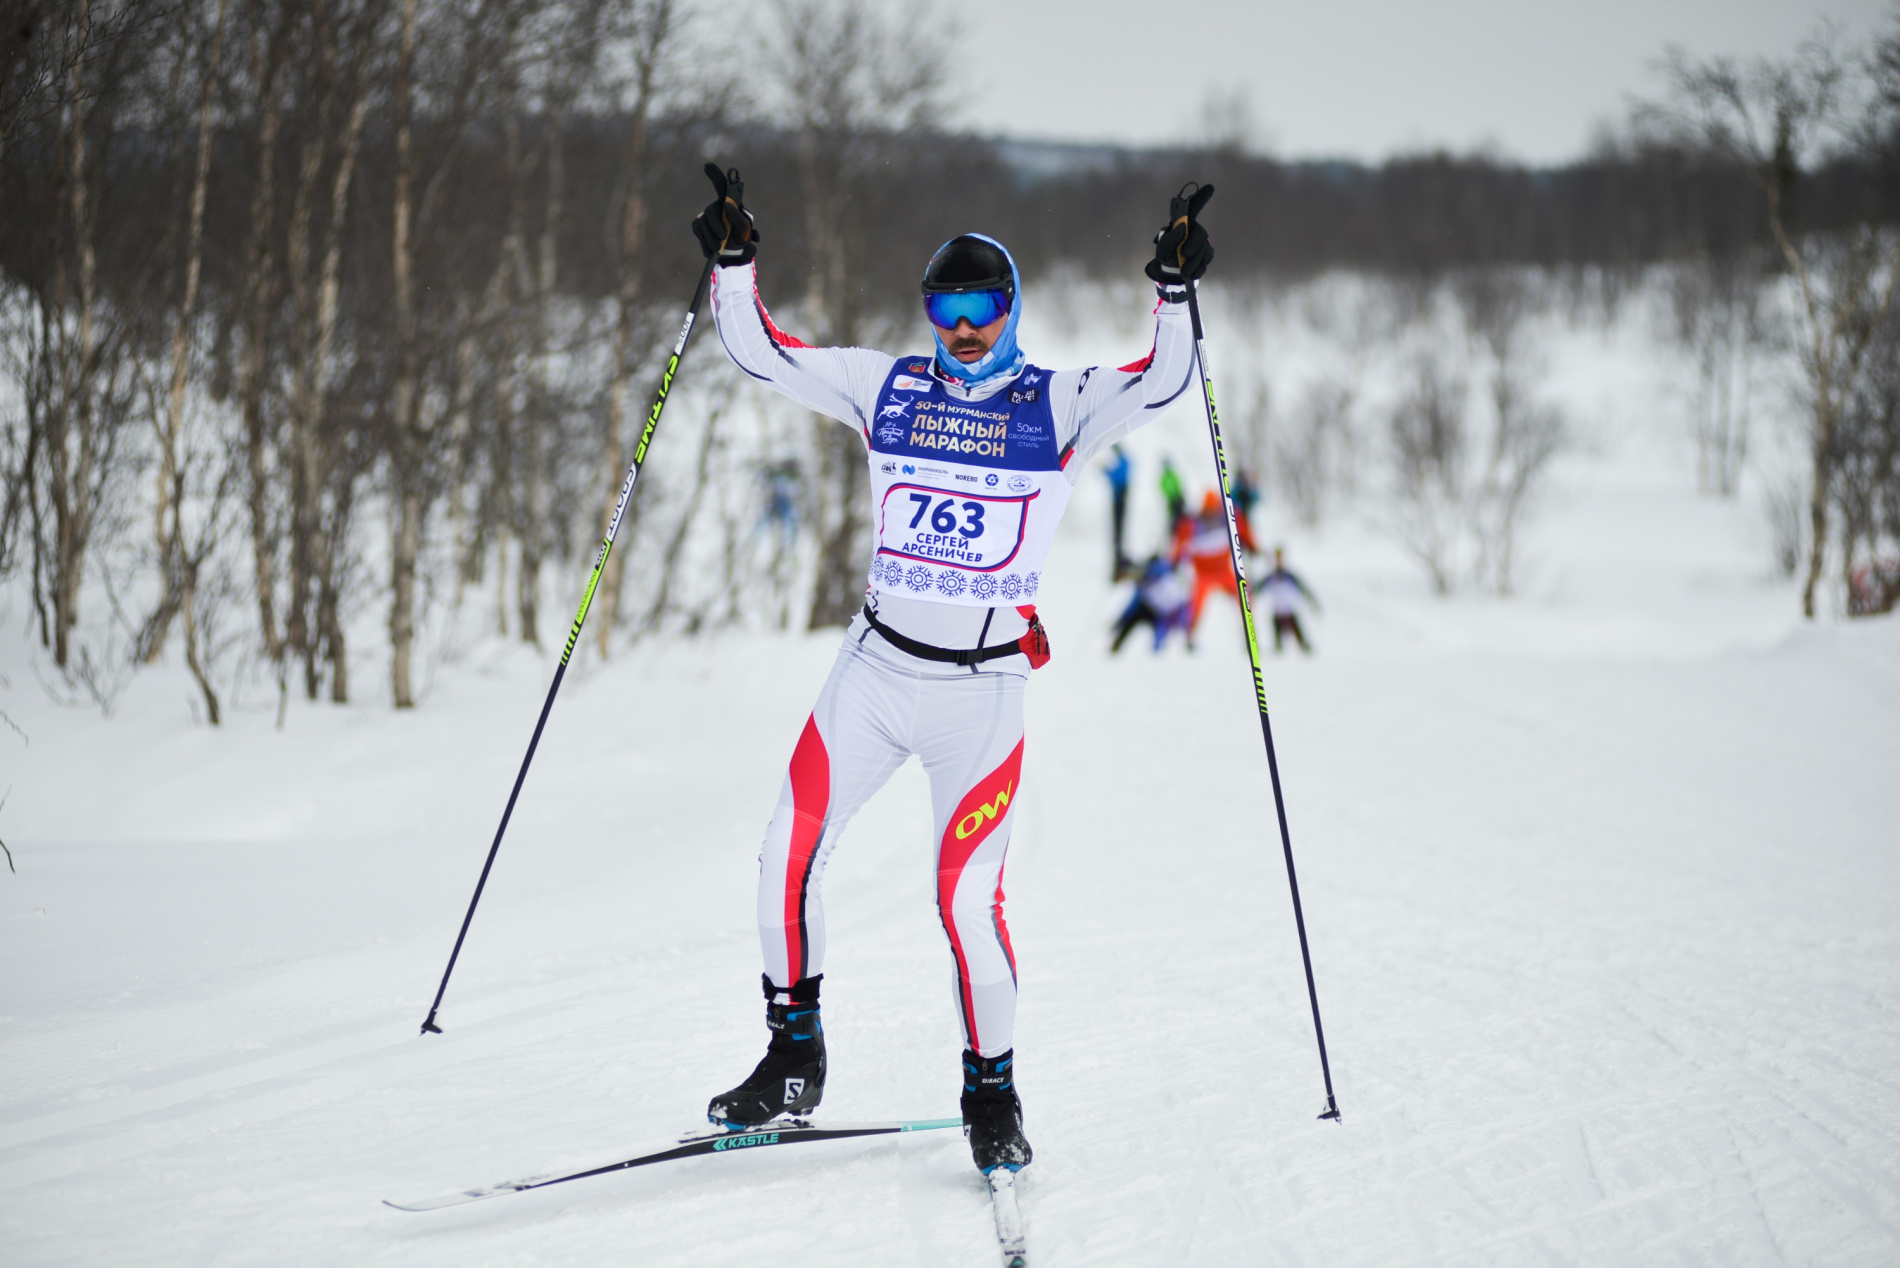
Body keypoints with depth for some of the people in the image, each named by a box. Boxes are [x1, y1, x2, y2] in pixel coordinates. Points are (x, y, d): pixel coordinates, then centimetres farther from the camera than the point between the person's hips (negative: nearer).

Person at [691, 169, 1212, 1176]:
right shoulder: (888, 387, 5)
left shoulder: (1060, 407, -2)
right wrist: (733, 263, -9)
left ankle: (992, 1092, 10)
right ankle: (793, 1057, 17)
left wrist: (1175, 292, -29)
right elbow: (761, 351, 4)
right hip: (875, 666, 3)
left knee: (966, 896, -9)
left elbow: (1163, 382, -15)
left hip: (984, 687, -3)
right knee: (788, 857, -1)